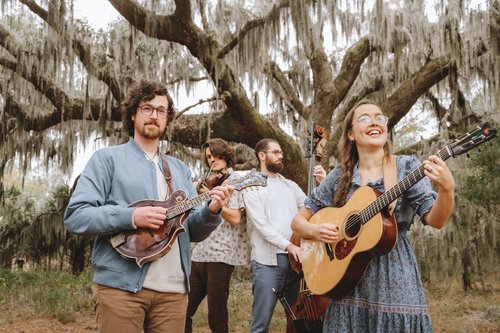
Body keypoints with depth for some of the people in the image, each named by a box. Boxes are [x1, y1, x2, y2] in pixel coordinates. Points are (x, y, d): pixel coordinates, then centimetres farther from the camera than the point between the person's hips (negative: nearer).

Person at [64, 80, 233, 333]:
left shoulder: (180, 169, 17)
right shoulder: (108, 158, 2)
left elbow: (192, 231, 14)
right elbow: (74, 216, -8)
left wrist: (211, 211, -7)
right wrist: (131, 217, -20)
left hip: (173, 289, 5)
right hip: (121, 285, -4)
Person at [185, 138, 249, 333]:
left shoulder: (234, 180, -3)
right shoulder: (210, 181, 20)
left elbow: (234, 218, -15)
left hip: (220, 255, -8)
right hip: (199, 253, 8)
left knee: (216, 317, -1)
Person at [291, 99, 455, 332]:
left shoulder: (407, 167, -1)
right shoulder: (339, 176, 3)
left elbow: (436, 220, -11)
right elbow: (298, 221, 9)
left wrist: (447, 188, -30)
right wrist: (315, 231, -12)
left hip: (396, 281, -1)